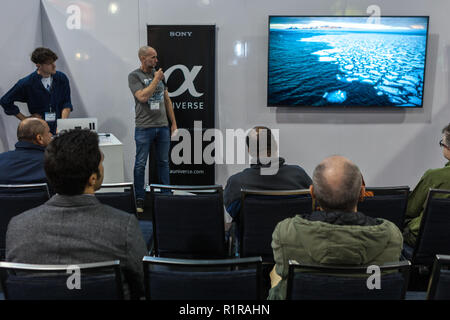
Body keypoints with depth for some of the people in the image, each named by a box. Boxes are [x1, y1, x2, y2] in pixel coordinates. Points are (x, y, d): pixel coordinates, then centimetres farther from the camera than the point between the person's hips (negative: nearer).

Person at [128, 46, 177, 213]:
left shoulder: (160, 74, 12)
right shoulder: (134, 76, -4)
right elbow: (142, 97, -19)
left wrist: (173, 123, 12)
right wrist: (156, 80, -11)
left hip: (163, 126, 5)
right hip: (144, 128, -5)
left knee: (163, 162, 11)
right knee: (140, 164, 1)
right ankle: (139, 199, 11)